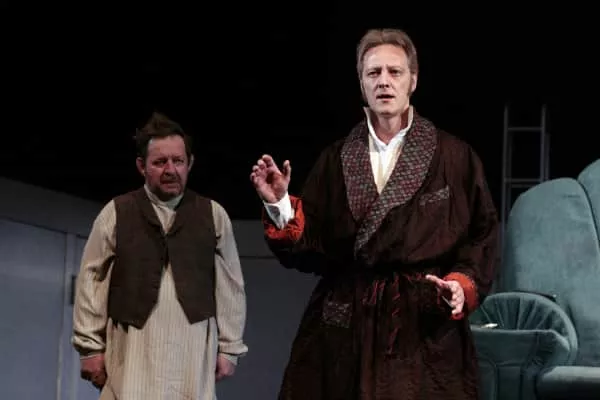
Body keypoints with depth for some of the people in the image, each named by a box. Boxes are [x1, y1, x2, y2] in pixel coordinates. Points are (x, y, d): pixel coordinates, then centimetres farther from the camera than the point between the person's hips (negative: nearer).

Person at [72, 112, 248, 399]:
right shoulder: (116, 213, 7)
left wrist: (229, 347, 9)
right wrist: (91, 346, 3)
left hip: (193, 348, 1)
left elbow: (230, 286, 11)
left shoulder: (213, 215, 10)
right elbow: (92, 281, 7)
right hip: (132, 348, -1)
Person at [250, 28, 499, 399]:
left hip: (425, 328, -2)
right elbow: (309, 245, 5)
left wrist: (463, 283, -14)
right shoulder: (335, 160, 9)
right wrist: (280, 204, -10)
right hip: (345, 328, 2)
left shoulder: (455, 157, 3)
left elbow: (482, 234, 2)